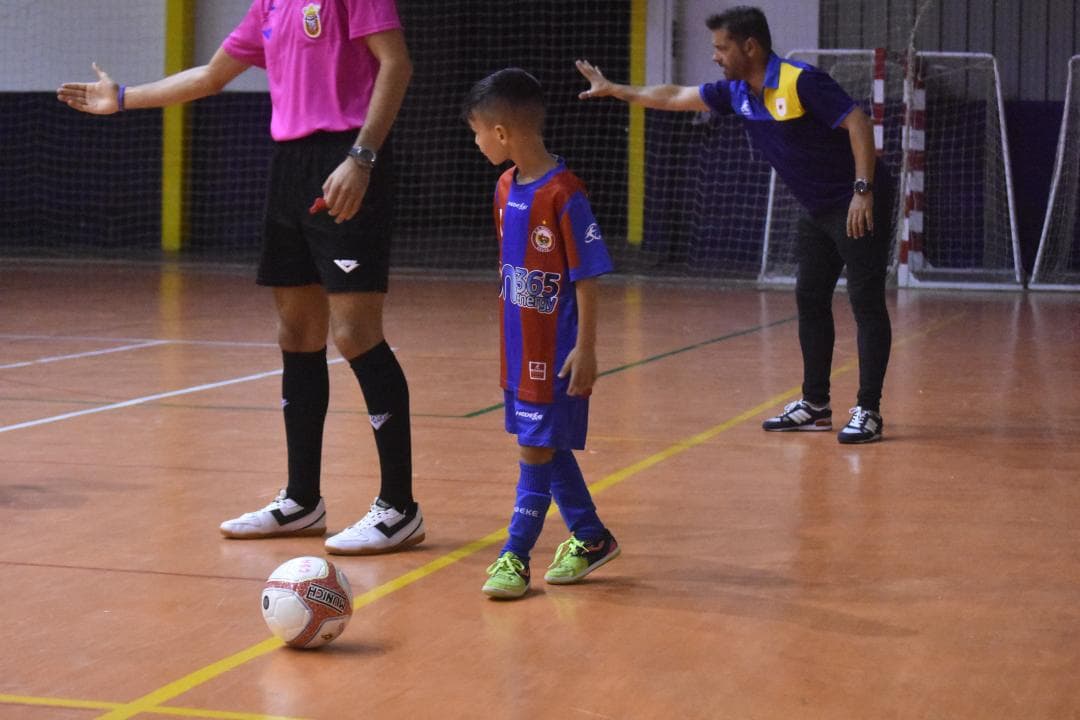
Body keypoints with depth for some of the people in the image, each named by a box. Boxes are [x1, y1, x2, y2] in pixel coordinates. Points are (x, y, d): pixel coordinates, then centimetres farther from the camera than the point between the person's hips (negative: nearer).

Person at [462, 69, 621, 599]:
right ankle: (591, 539, 28)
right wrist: (510, 331, 18)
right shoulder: (505, 187, 6)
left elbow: (587, 276, -16)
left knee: (539, 445, -3)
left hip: (555, 351, -8)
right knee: (544, 444, 15)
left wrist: (585, 347, -16)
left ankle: (516, 555, 3)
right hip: (519, 345, 8)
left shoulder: (563, 194, -19)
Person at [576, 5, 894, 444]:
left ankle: (868, 412, -7)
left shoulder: (800, 82, -20)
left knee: (866, 302, -7)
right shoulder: (737, 93, 5)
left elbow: (858, 123, -23)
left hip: (858, 205, -9)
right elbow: (676, 97, 15)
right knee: (810, 300, 10)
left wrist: (863, 190, -28)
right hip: (818, 210, 9)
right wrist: (612, 90, 18)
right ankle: (815, 406, 17)